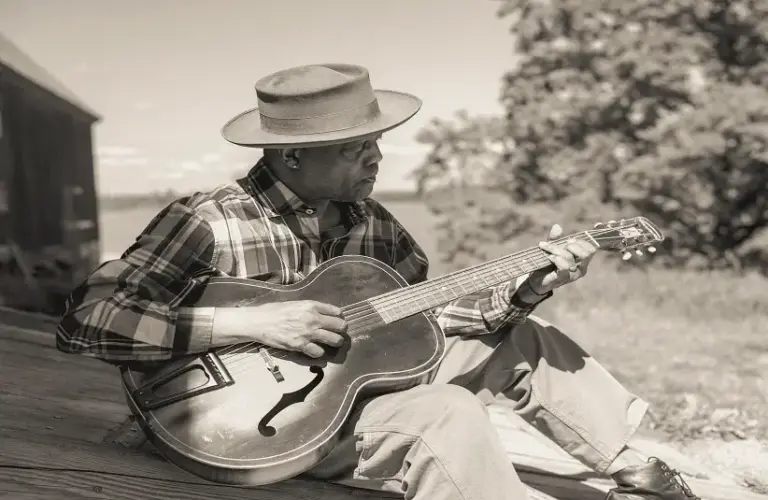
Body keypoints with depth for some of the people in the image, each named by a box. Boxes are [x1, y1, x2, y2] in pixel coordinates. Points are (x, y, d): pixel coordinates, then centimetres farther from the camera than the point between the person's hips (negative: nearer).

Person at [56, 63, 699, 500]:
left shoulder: (367, 220, -2)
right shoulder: (207, 223, -20)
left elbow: (429, 307, 6)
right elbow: (84, 321, -26)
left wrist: (526, 288, -9)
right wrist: (248, 322, -33)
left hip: (364, 380, 7)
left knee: (523, 340, 5)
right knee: (448, 415, -32)